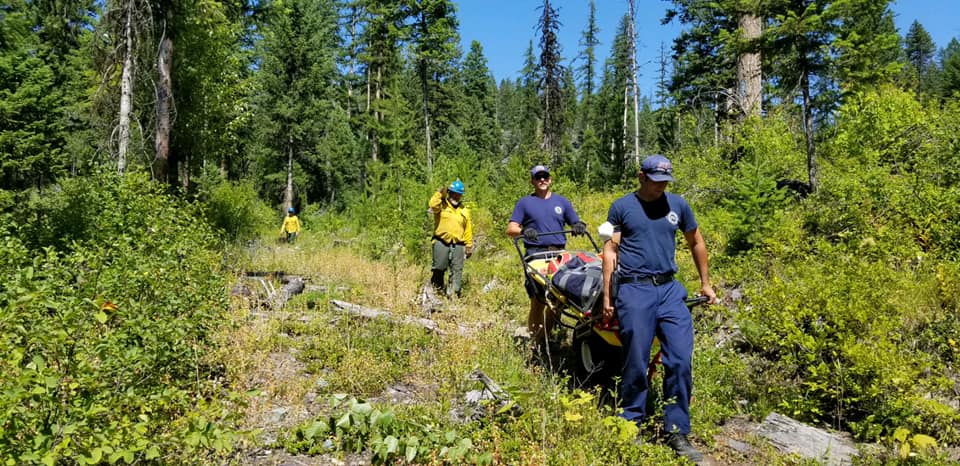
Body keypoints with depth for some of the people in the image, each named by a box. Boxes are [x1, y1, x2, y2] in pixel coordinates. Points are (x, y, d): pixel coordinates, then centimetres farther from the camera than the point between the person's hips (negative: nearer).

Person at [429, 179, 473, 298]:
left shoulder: (464, 211, 17)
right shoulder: (442, 205, 5)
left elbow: (468, 230, 17)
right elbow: (433, 205, -20)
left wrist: (469, 246, 13)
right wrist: (441, 193, -17)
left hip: (458, 245, 3)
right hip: (441, 243, -3)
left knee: (457, 270, -2)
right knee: (439, 269, 0)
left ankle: (454, 294, 0)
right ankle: (436, 291, 14)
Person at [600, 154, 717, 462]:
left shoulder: (678, 205, 11)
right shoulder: (622, 207, 3)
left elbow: (696, 243, 22)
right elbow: (610, 251, 2)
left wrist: (705, 283, 23)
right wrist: (607, 296, -2)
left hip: (670, 290, 3)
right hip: (634, 291, -3)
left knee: (681, 361, -3)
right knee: (635, 364, 2)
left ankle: (677, 432, 10)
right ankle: (631, 425, 20)